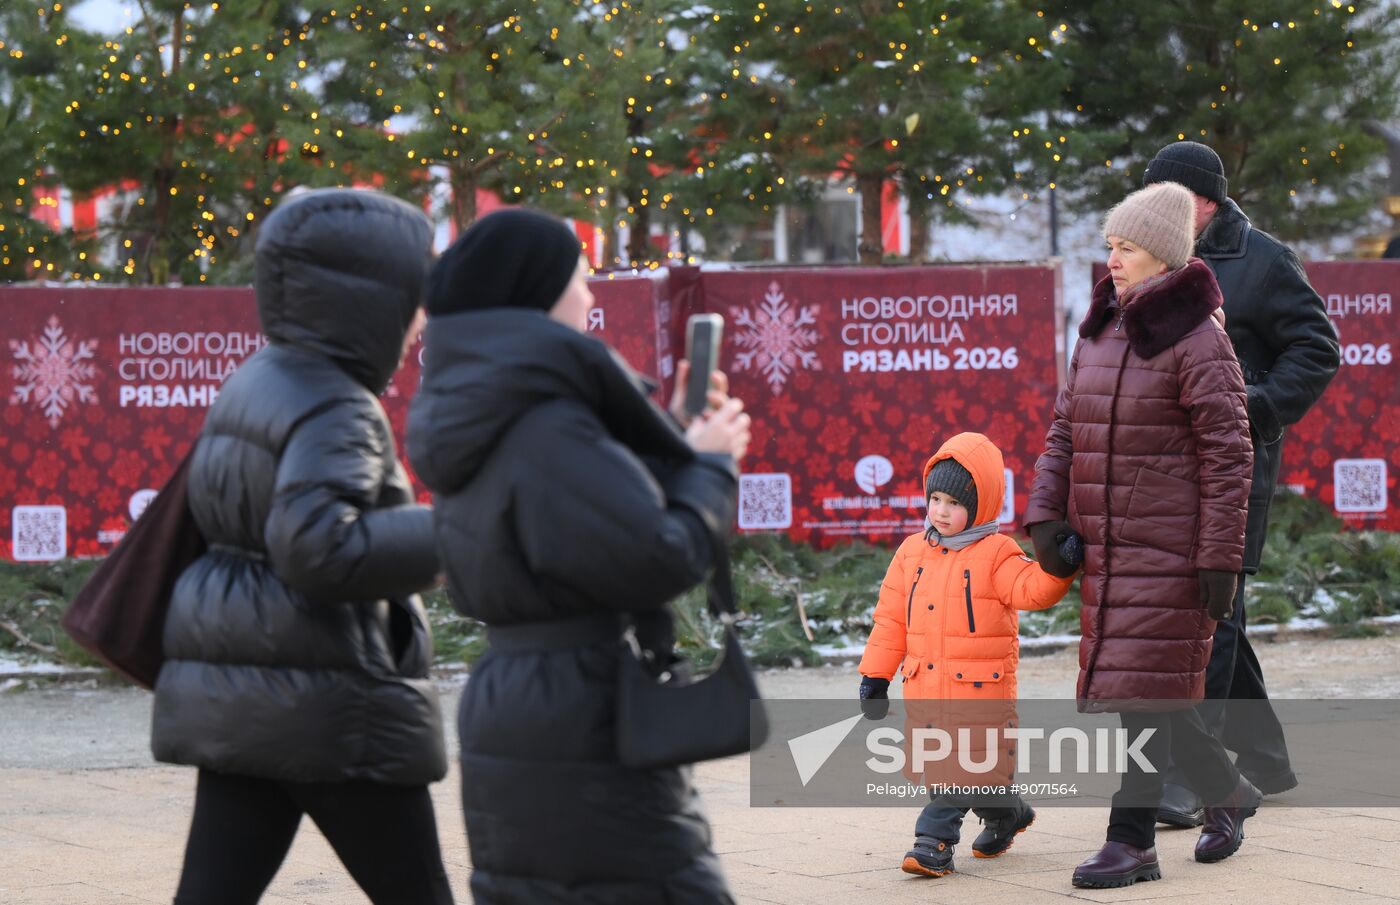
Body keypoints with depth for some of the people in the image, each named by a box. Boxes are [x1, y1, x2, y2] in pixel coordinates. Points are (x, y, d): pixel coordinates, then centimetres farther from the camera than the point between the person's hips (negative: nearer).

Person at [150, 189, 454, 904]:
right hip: (329, 707, -8)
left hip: (236, 700, 8)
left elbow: (209, 515, 24)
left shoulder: (254, 383, 14)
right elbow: (315, 545, -28)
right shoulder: (333, 408, -15)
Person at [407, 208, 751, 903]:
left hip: (508, 715, 9)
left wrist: (678, 445, 11)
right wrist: (709, 465, -2)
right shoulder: (548, 428, -17)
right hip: (586, 742, -9)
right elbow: (655, 562, -18)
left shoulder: (473, 424, 12)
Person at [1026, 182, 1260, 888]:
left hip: (1170, 550, -7)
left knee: (1145, 692, -7)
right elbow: (1065, 428, 16)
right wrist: (1046, 514, 3)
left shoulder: (1197, 340, -11)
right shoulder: (1098, 332, 12)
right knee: (1142, 695, 11)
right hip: (1106, 548, 8)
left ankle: (1131, 841, 0)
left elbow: (1227, 453, -12)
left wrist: (1221, 558, -15)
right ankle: (1228, 792, 28)